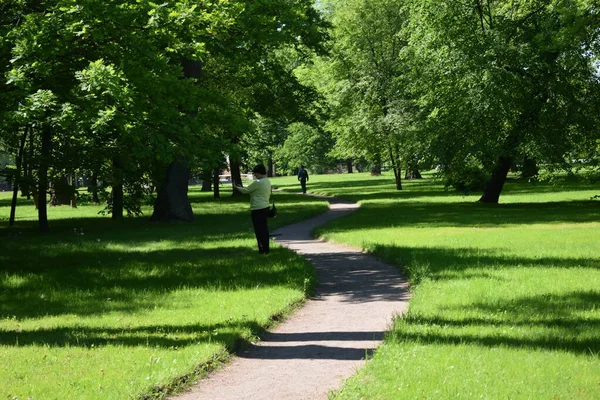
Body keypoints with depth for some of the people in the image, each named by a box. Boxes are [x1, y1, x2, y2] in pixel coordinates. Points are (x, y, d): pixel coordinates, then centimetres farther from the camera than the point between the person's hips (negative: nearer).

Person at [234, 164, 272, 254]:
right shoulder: (268, 182, 9)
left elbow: (246, 190, -10)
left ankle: (263, 250, -2)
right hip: (265, 207, 9)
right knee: (264, 228, 15)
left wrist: (237, 188, 7)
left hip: (257, 209, -9)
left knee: (259, 230, -4)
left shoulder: (257, 183, -19)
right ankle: (266, 249, 20)